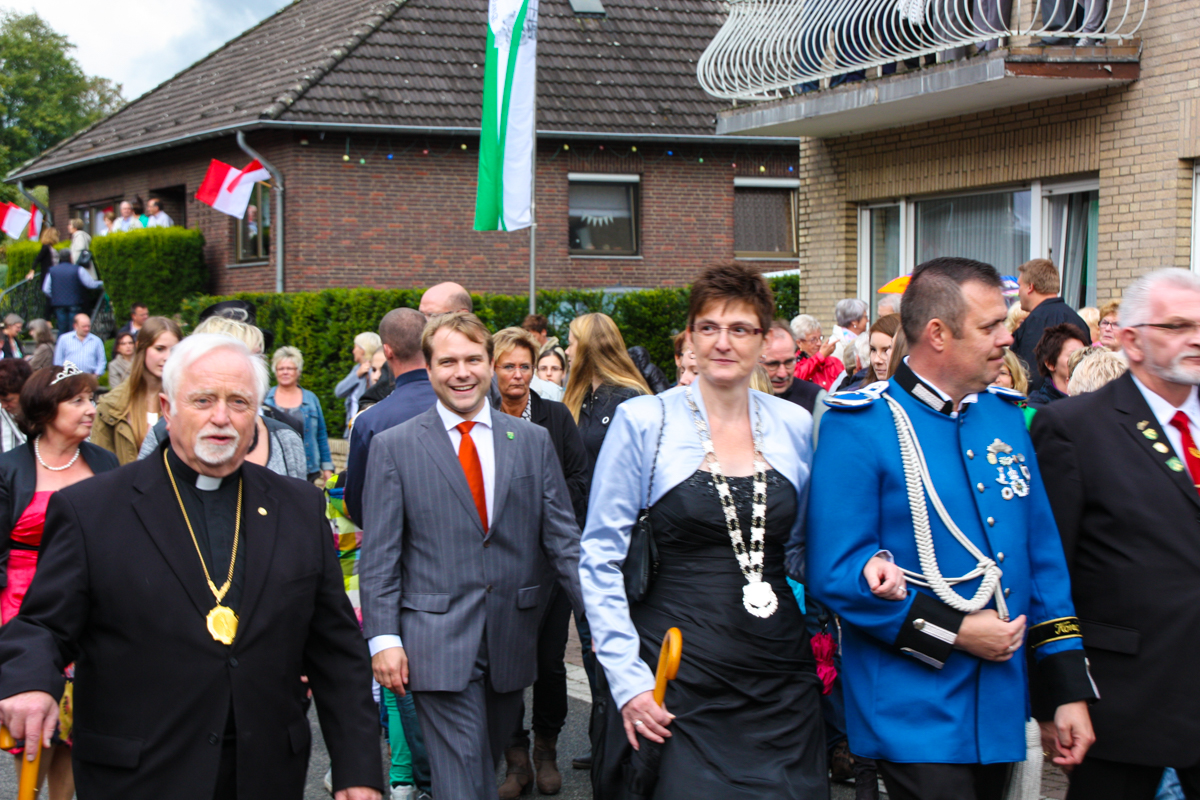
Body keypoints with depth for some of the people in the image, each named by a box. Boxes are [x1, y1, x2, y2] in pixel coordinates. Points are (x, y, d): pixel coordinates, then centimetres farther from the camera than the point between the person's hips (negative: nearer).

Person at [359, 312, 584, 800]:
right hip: (437, 644, -3)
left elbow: (563, 539, 6)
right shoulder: (394, 447, 1)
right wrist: (383, 637, -9)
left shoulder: (533, 441, 7)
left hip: (511, 643, 3)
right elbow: (379, 555, -1)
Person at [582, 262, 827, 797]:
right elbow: (600, 558, -3)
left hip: (781, 681, 3)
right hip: (677, 681, -3)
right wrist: (627, 676, -9)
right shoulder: (643, 421, -4)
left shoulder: (795, 426, 6)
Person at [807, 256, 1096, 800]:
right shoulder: (858, 428, -11)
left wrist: (1069, 689, 8)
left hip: (1001, 710, 7)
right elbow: (834, 572, -16)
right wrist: (953, 632, -16)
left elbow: (1042, 556, 12)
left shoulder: (1005, 416, 9)